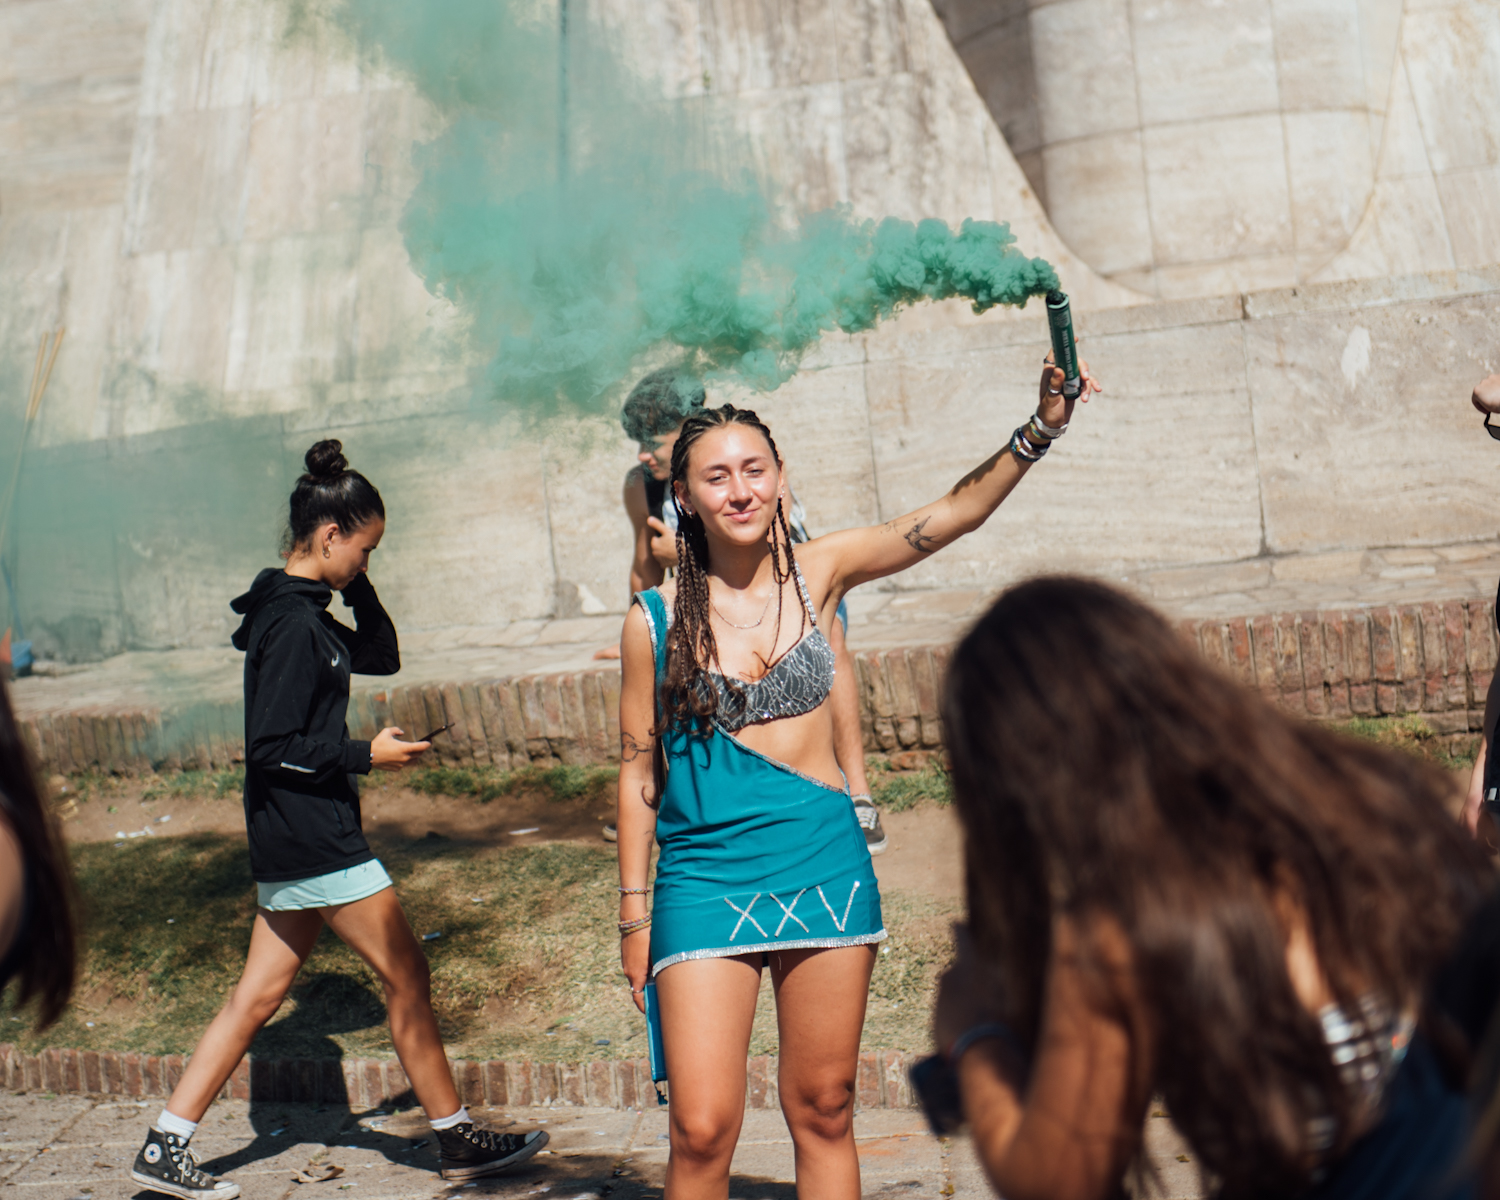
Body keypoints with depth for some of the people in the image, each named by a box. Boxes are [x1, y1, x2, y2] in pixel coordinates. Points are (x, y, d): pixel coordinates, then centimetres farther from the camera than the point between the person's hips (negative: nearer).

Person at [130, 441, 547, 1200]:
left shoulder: (299, 611, 12)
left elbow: (382, 657, 21)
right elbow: (272, 747, -21)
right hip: (313, 837, -10)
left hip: (291, 841, 10)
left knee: (259, 995, 13)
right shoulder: (292, 623, -18)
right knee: (405, 976, 1)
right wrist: (366, 756, -14)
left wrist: (357, 588, 8)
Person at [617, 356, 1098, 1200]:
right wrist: (635, 911, 5)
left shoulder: (818, 574, 0)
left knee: (824, 1112, 12)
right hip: (705, 882, -2)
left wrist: (1039, 430, -23)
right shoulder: (655, 621, -4)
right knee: (702, 1132, -5)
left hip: (824, 868, 2)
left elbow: (949, 518, -9)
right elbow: (639, 769, 3)